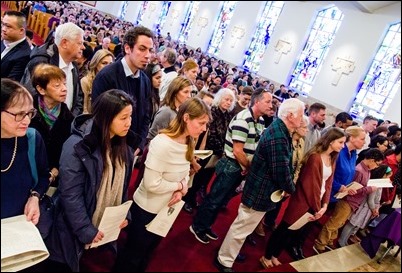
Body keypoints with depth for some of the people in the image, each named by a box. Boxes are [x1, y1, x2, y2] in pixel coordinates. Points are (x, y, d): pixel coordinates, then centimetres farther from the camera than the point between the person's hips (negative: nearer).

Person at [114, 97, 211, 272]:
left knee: (148, 252, 28)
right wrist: (179, 185, -18)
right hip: (147, 209, -7)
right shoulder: (162, 143, -30)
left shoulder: (189, 143, -5)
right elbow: (151, 184, -31)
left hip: (167, 208, 7)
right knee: (132, 255, 16)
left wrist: (180, 190, -14)